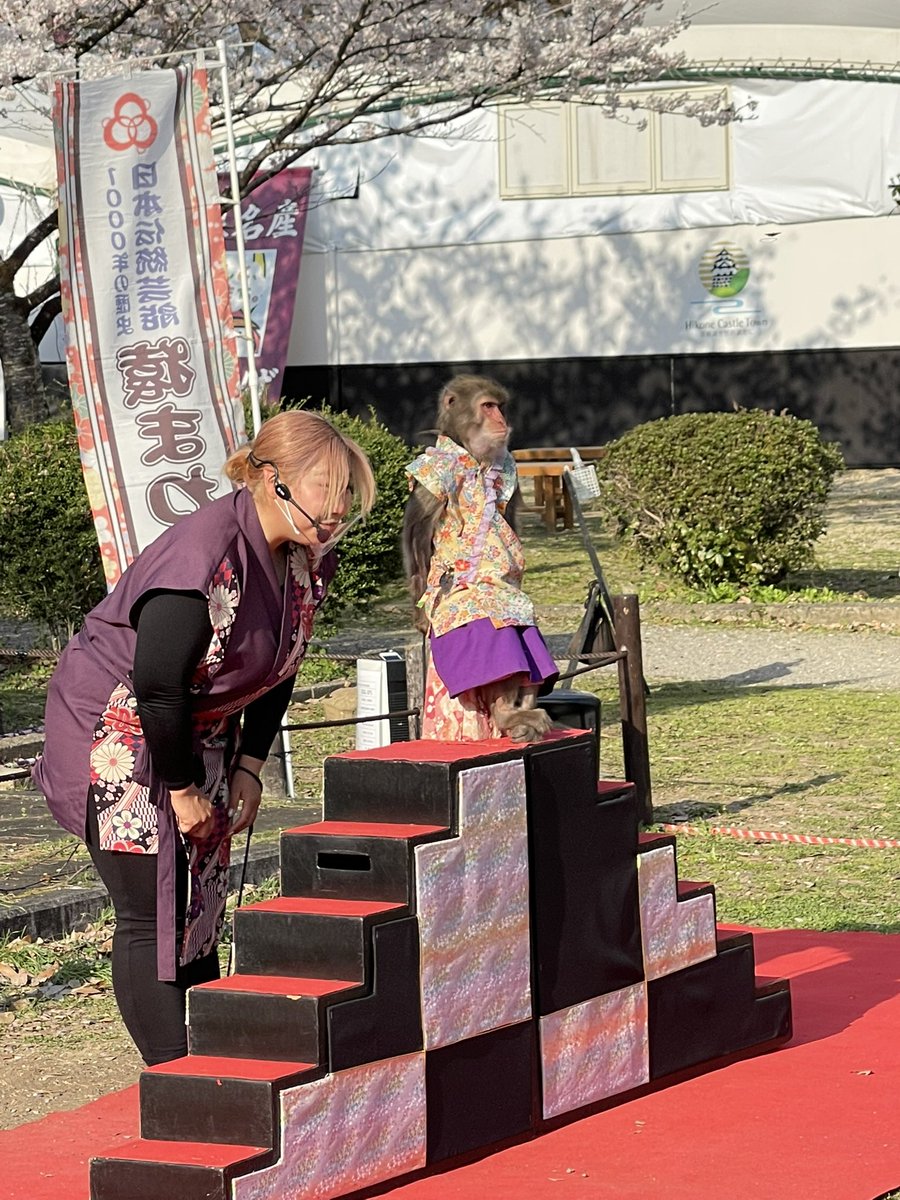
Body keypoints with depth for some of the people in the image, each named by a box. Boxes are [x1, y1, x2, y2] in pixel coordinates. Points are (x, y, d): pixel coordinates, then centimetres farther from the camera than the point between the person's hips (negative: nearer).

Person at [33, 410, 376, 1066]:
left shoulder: (303, 558, -4)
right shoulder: (205, 557, -30)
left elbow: (278, 669, 10)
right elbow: (156, 686, -28)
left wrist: (249, 767, 5)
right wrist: (183, 791, -18)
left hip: (197, 733, 8)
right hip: (117, 734, -8)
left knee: (201, 909, 9)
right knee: (151, 917, -8)